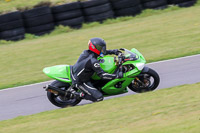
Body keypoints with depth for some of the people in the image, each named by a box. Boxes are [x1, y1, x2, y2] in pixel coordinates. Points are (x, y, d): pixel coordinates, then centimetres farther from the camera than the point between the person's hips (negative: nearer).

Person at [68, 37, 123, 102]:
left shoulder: (86, 52, -3)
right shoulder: (93, 61, -27)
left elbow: (100, 52, 17)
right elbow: (102, 75, -26)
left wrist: (113, 51, 13)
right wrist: (117, 76, -23)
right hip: (81, 82, -8)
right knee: (99, 98, -11)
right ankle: (75, 94, -5)